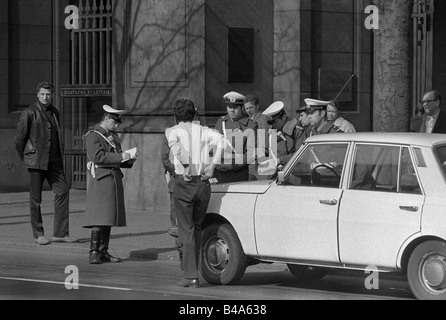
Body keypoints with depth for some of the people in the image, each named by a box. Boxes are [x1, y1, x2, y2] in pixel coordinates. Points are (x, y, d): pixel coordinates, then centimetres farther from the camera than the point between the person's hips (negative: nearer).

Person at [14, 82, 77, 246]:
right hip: (36, 161, -5)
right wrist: (25, 158, 4)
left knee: (63, 191, -4)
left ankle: (60, 233, -1)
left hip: (54, 160, 5)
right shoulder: (29, 113, -6)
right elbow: (19, 139, -2)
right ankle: (38, 234, 11)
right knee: (35, 198, 1)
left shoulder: (54, 112, 13)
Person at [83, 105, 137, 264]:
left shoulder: (114, 137, 21)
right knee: (99, 218, -14)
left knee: (109, 217, 7)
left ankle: (103, 252, 10)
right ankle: (93, 253, -13)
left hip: (115, 179, 8)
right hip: (101, 179, -8)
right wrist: (120, 157, -20)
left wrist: (128, 160, 5)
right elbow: (98, 156, -18)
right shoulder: (92, 136, -5)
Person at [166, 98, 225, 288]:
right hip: (203, 184, 3)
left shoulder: (173, 131, 3)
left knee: (187, 230, -1)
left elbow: (174, 144, -20)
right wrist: (212, 165, -6)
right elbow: (221, 140, -7)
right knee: (197, 228, 18)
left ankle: (191, 276, -7)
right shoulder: (203, 131, 12)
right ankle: (192, 271, 20)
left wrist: (185, 167, -18)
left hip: (184, 183, -3)